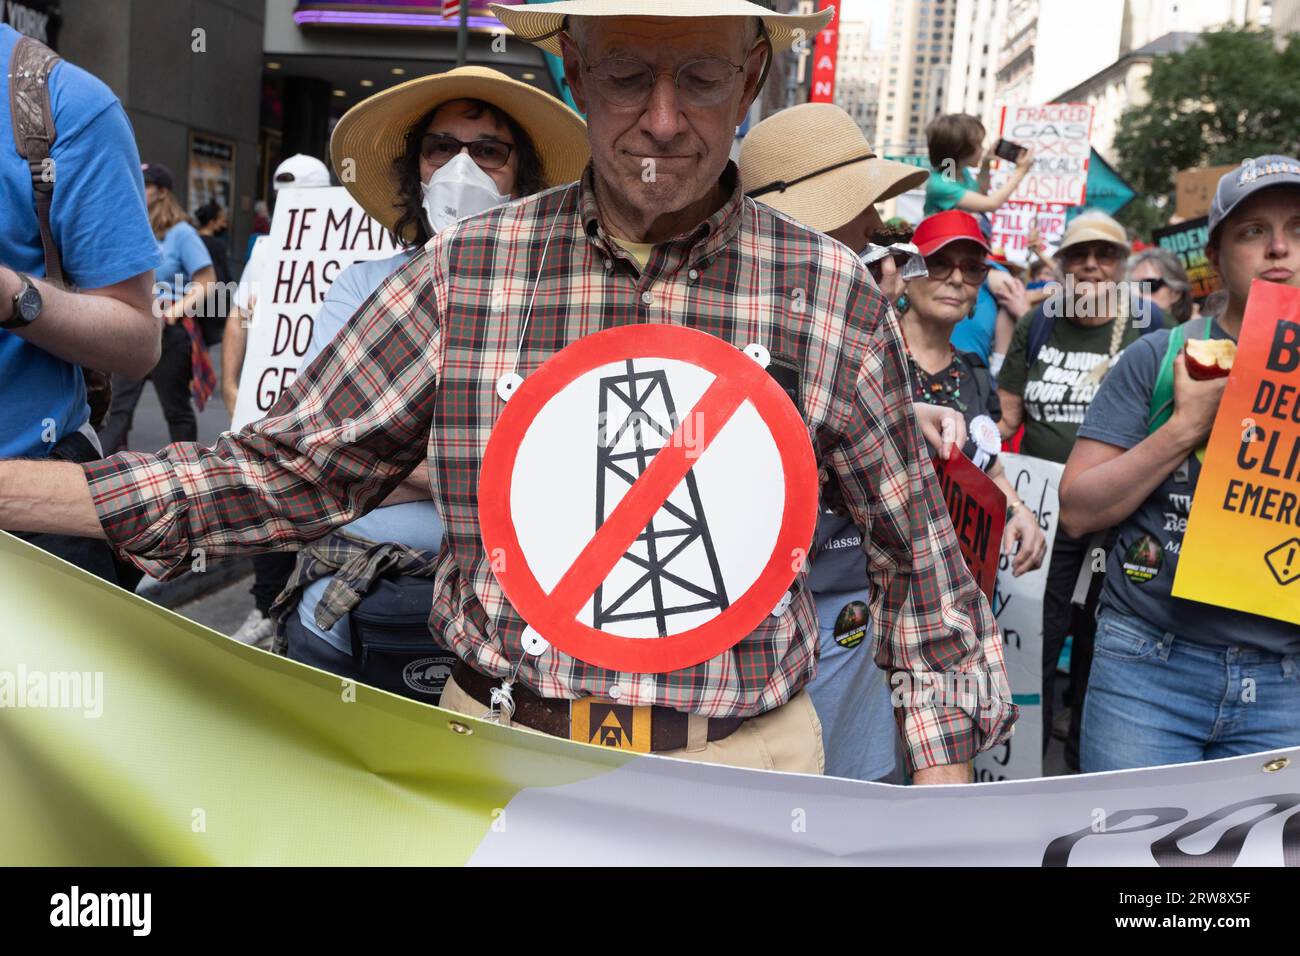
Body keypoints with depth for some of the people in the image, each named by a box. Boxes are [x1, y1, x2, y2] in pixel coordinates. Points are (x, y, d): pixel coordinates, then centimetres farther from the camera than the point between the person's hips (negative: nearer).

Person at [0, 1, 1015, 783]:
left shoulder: (833, 295, -6)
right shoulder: (467, 270, -4)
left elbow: (917, 557, 1)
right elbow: (292, 470, 0)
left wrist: (945, 795, 0)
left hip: (742, 774, 0)